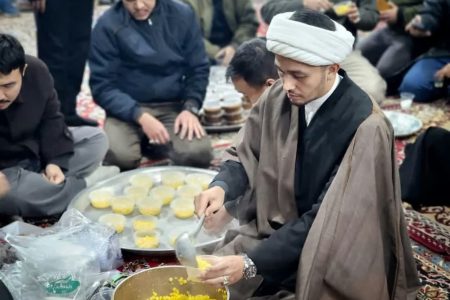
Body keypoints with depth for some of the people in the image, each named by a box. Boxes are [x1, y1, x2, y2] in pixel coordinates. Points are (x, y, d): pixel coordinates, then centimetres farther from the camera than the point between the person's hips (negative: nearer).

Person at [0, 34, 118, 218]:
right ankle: (85, 185, -14)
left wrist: (55, 161, -16)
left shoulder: (36, 71, -16)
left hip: (36, 152, 5)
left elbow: (50, 119, -2)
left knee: (96, 139, -1)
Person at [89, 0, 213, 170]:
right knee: (119, 156, -31)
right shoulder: (108, 25, -7)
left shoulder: (182, 15, 0)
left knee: (199, 154, -26)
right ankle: (141, 139, 5)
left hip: (173, 107, 2)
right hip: (126, 109, -1)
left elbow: (198, 69, 7)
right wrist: (140, 116, -21)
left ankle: (154, 141, 6)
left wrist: (190, 108, -11)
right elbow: (102, 86, -8)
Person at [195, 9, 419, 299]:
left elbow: (327, 220, -25)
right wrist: (221, 187, -22)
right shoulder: (278, 98, -9)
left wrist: (251, 263, -30)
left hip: (330, 252, -5)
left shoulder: (366, 128, -24)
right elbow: (249, 159, 2)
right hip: (275, 229, 5)